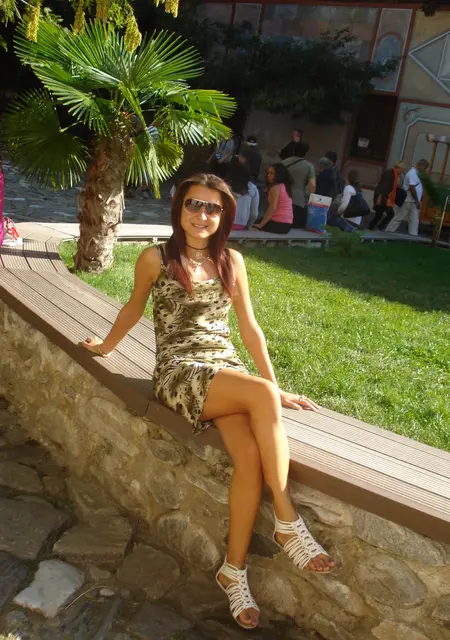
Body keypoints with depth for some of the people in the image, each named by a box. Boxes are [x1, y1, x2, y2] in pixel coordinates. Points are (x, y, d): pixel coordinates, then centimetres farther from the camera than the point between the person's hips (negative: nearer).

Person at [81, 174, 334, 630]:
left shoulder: (231, 261, 10)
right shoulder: (155, 259, -1)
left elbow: (249, 328, 12)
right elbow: (134, 308, 17)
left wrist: (276, 388, 10)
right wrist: (105, 346, 30)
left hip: (226, 367, 4)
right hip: (179, 371, -4)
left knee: (250, 455, -25)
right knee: (261, 396, -32)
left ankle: (234, 570, -7)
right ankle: (287, 522, -21)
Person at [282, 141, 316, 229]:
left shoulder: (284, 162, 9)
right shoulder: (309, 166, -3)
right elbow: (312, 185, -12)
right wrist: (309, 199, 1)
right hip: (299, 202, -3)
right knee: (296, 228, 2)